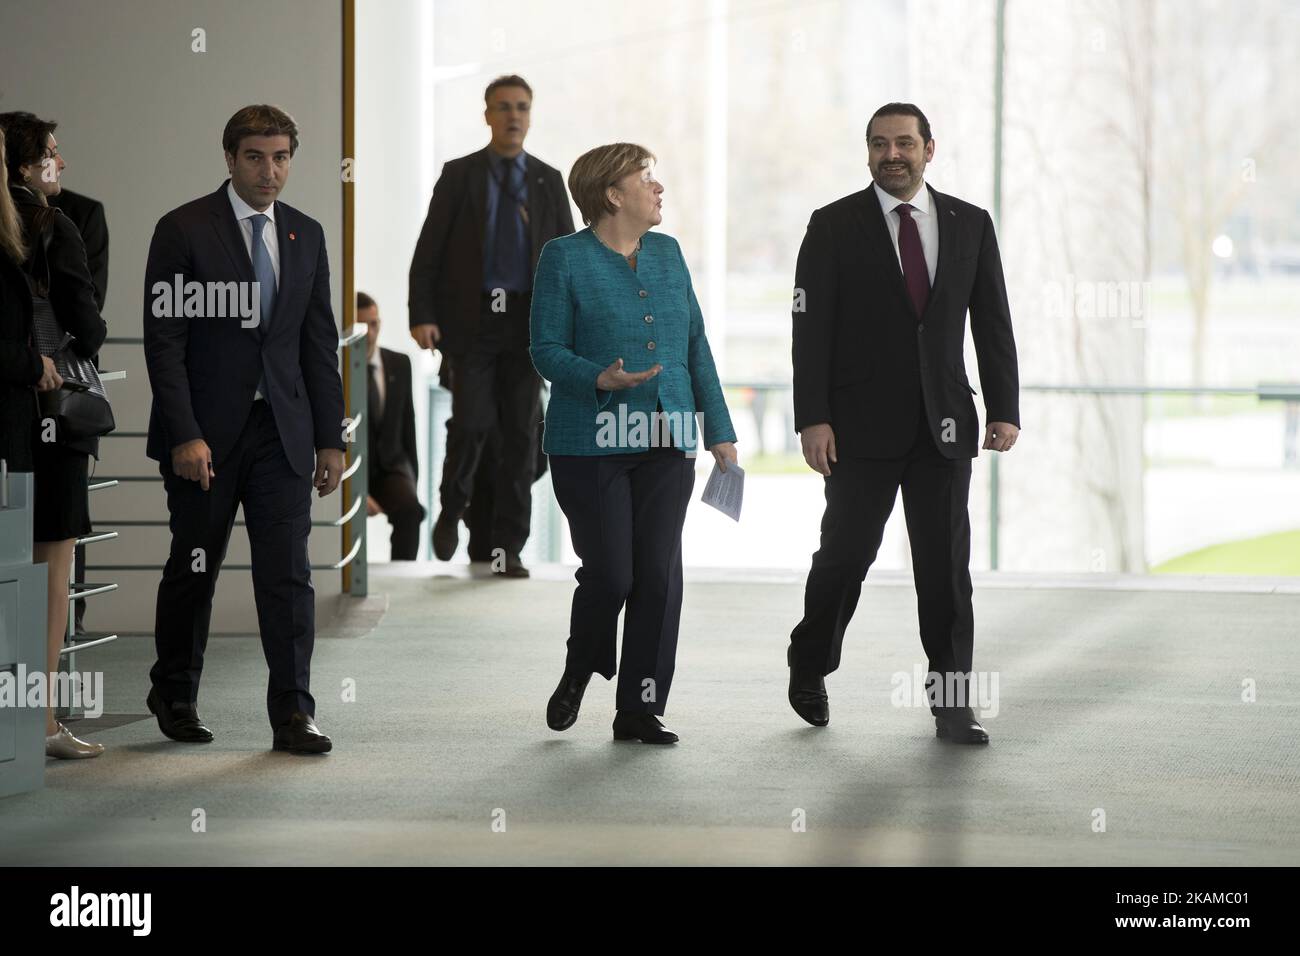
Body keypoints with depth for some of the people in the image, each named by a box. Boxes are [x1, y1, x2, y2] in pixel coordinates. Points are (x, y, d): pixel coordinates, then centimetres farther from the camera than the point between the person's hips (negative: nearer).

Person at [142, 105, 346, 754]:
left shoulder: (305, 235, 11)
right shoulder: (183, 230, -5)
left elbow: (320, 344, 13)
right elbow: (164, 341, -9)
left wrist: (330, 437, 8)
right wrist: (185, 435, -16)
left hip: (282, 431, 3)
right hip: (206, 432, -3)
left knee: (288, 573, -4)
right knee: (192, 570, 8)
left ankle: (292, 713, -4)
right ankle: (175, 697, 26)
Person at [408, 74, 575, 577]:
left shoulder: (548, 181, 8)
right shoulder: (458, 175, 2)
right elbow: (428, 249, 0)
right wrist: (421, 316, -11)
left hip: (527, 322, 2)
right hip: (471, 319, -2)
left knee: (521, 433, -1)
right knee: (472, 423, -10)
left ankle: (509, 548, 5)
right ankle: (452, 509, 18)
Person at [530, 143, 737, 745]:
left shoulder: (667, 253, 12)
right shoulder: (565, 258, -3)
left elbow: (696, 345, 14)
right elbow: (547, 350, -5)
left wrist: (719, 431, 9)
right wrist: (600, 380, -24)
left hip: (666, 443, 5)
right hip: (591, 444, -5)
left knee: (659, 575, -1)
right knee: (609, 574, -5)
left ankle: (639, 709, 7)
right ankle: (578, 673, 23)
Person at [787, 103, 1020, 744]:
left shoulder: (970, 225, 8)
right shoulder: (834, 227, 0)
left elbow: (993, 323, 8)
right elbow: (811, 329, -4)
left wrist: (1004, 409, 0)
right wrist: (812, 419, -12)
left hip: (943, 425, 2)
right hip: (862, 425, -2)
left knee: (946, 561, 1)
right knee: (847, 552, 3)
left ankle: (951, 702, 5)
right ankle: (809, 666, 27)